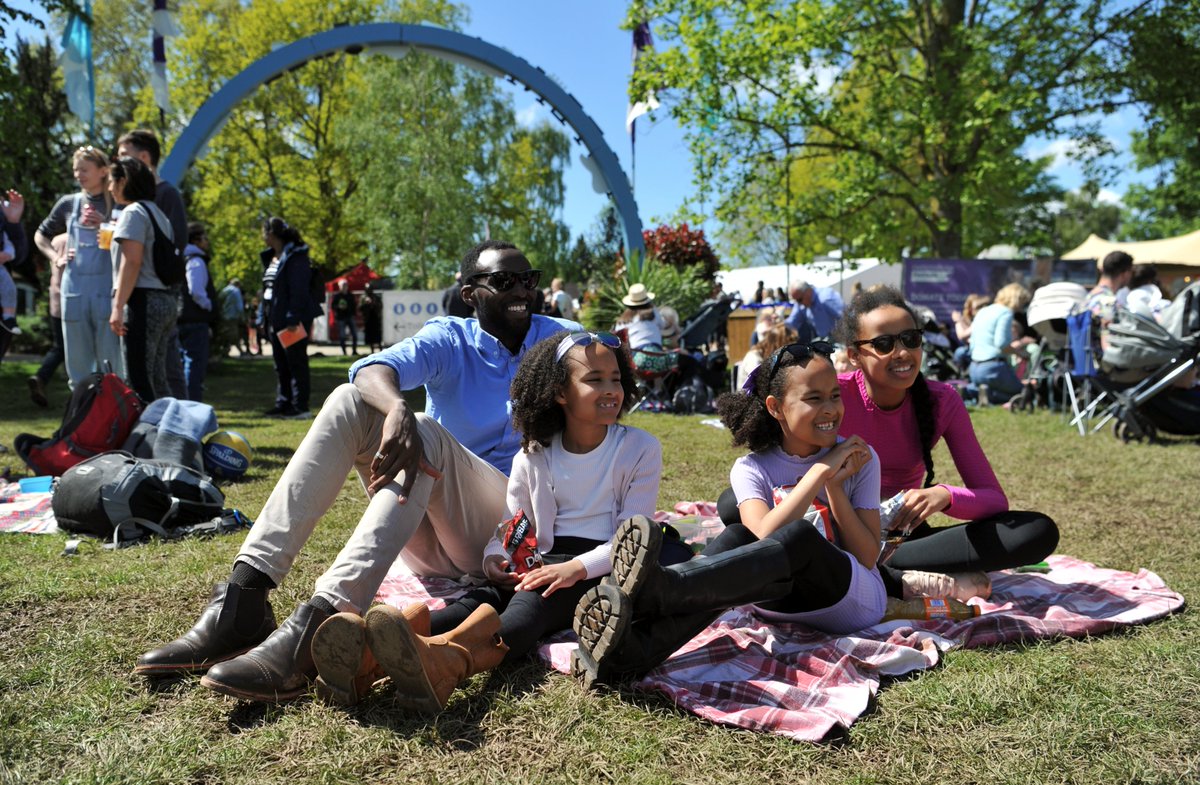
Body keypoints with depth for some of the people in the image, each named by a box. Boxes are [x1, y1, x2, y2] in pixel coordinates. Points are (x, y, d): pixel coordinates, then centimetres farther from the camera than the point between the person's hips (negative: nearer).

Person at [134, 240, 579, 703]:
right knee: (350, 401, -16)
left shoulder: (557, 339, 8)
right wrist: (397, 409, -39)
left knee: (426, 434, -30)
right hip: (430, 534, 3)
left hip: (509, 531, -2)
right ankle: (241, 602, -28)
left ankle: (316, 623, -47)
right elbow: (370, 370, -16)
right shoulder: (449, 340, 5)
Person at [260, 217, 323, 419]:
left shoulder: (295, 257, -12)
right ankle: (283, 404, 20)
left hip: (291, 321, -9)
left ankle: (300, 407, 0)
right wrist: (265, 317, 14)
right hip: (275, 320, 9)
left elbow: (299, 290, -19)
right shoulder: (270, 258, 17)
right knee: (281, 365, 12)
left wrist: (293, 318, -24)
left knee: (296, 363, -4)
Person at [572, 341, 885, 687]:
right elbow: (766, 537, -21)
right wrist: (820, 471, -21)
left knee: (800, 536, -33)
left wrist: (834, 483, -15)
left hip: (856, 598, -1)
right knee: (738, 537, -30)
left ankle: (654, 589, -55)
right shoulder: (753, 469, -2)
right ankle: (638, 648, -50)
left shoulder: (858, 458, 0)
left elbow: (867, 556, -5)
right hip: (784, 600, 1)